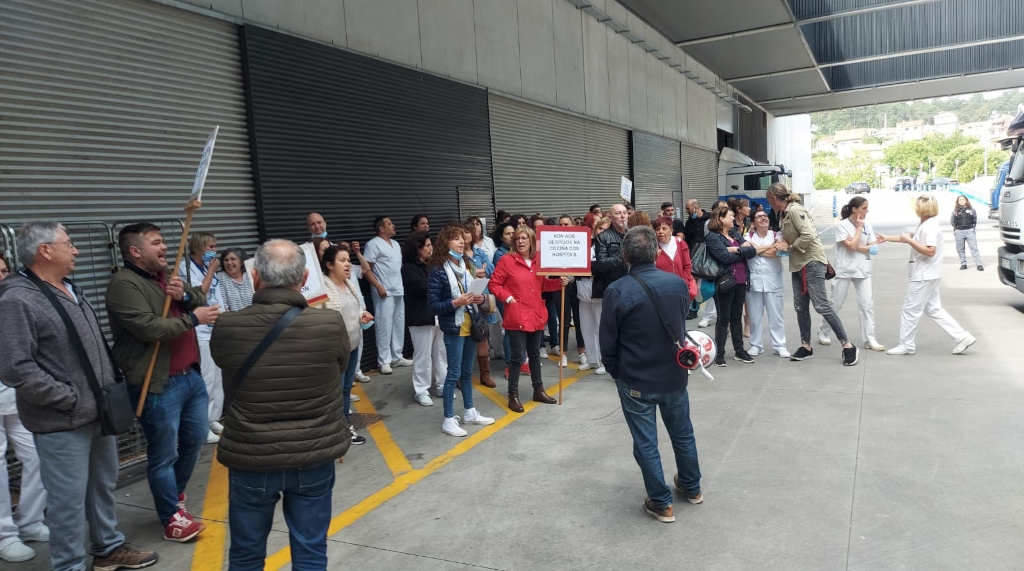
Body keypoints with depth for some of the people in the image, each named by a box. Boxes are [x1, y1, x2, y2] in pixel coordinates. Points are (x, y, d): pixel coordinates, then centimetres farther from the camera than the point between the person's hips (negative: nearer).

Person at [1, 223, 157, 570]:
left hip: (100, 413, 9)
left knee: (104, 487, 21)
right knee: (69, 501, 2)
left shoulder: (71, 290, 11)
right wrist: (71, 399, -18)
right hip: (62, 424, -8)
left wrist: (111, 388, 11)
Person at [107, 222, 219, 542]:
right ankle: (172, 518, 15)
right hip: (159, 385, -9)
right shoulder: (124, 285, -13)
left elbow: (202, 301, 12)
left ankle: (174, 494, 40)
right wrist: (193, 319, -15)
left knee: (196, 438, 19)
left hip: (191, 375, 9)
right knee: (164, 454, 2)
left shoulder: (166, 276, 15)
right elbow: (149, 328, -24)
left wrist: (185, 295, -9)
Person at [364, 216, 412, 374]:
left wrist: (402, 284, 14)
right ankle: (384, 361, 3)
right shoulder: (373, 244, -7)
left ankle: (397, 357, 20)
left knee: (399, 324, 10)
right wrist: (378, 286, -18)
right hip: (384, 291, -8)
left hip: (398, 290, 8)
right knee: (385, 326, -4)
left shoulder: (395, 244, 17)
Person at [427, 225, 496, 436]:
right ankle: (448, 420, 8)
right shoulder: (438, 272, -13)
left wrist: (478, 298, -2)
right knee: (454, 373, -2)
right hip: (454, 328, -7)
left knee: (467, 371, 17)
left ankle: (470, 412, 30)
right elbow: (433, 305, -14)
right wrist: (456, 303, -24)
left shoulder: (465, 267, 7)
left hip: (470, 325, 7)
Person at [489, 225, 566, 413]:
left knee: (535, 354, 18)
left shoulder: (539, 260, 5)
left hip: (537, 316, 5)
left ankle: (539, 390, 31)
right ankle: (513, 396, 9)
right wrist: (508, 298, -15)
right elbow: (494, 284, -5)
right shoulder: (507, 260, -8)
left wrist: (559, 282, 0)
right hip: (517, 317, -5)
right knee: (518, 357, -2)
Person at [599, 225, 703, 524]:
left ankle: (661, 503, 21)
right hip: (674, 374, 4)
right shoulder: (678, 283, -8)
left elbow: (608, 343, -11)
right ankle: (691, 487, 42)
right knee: (683, 433, 22)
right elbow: (682, 325, 8)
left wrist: (616, 373, 5)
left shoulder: (617, 291, -20)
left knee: (646, 443, 10)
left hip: (635, 380, -4)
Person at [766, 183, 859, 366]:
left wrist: (790, 246, -14)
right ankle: (806, 346, 19)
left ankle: (847, 346, -2)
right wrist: (783, 244, 2)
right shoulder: (783, 214, 12)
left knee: (822, 305, -10)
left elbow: (809, 235, -22)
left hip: (812, 261, -9)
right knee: (800, 307, 10)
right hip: (797, 264, 9)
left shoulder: (795, 210, -15)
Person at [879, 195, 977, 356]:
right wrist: (887, 238, 29)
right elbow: (913, 238, 29)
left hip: (924, 276, -10)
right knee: (934, 309, 14)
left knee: (911, 310, -1)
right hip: (927, 275, 10)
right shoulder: (925, 225, 13)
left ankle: (907, 345, 8)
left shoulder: (930, 227, -18)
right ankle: (962, 337, 14)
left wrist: (909, 241, -22)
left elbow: (930, 251, -27)